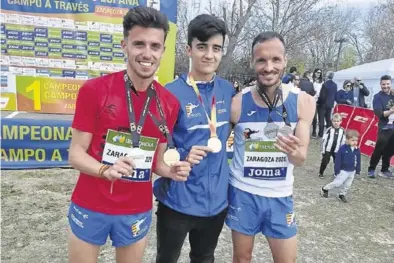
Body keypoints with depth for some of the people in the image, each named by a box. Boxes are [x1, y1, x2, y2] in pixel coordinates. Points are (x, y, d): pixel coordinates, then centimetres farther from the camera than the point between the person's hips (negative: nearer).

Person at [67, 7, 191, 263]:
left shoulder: (170, 104, -4)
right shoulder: (94, 90, -12)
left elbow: (157, 160, 6)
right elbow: (76, 154, -9)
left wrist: (172, 171, -15)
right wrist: (105, 169, -27)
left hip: (137, 212, 2)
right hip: (89, 208, -2)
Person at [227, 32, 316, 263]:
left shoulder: (303, 102, -9)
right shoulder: (238, 103, -13)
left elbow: (301, 159, -8)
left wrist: (294, 152, -30)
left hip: (280, 195, 1)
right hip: (242, 192, -1)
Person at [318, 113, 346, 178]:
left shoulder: (342, 131, -1)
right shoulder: (329, 130, -10)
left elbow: (343, 141, 7)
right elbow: (324, 140, -7)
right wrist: (323, 150, -7)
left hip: (336, 150, 3)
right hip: (327, 149, -2)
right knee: (324, 161, 3)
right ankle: (321, 173, 18)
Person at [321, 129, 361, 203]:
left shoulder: (357, 150, -4)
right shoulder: (343, 148, -19)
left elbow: (358, 161, 7)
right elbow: (338, 160, -16)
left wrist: (358, 170, 9)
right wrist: (337, 170, -15)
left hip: (352, 171, 5)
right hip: (343, 170, -5)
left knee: (347, 185, 14)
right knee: (337, 183, -5)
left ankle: (342, 195, 32)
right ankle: (325, 189, 14)